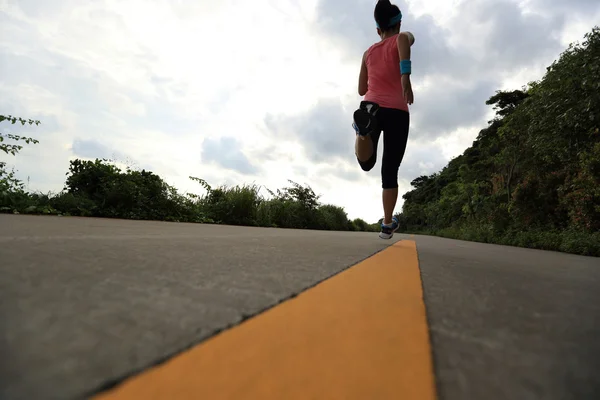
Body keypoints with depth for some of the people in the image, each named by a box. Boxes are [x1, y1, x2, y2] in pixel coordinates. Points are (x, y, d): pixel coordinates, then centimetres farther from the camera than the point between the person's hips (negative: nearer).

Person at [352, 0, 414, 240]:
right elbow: (404, 39, -15)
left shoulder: (368, 52, 23)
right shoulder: (403, 37, 13)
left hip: (371, 105, 2)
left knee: (366, 163, -6)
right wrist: (406, 76, -28)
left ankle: (364, 127, -41)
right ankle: (387, 224, 11)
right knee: (390, 170, 5)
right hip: (397, 111, -2)